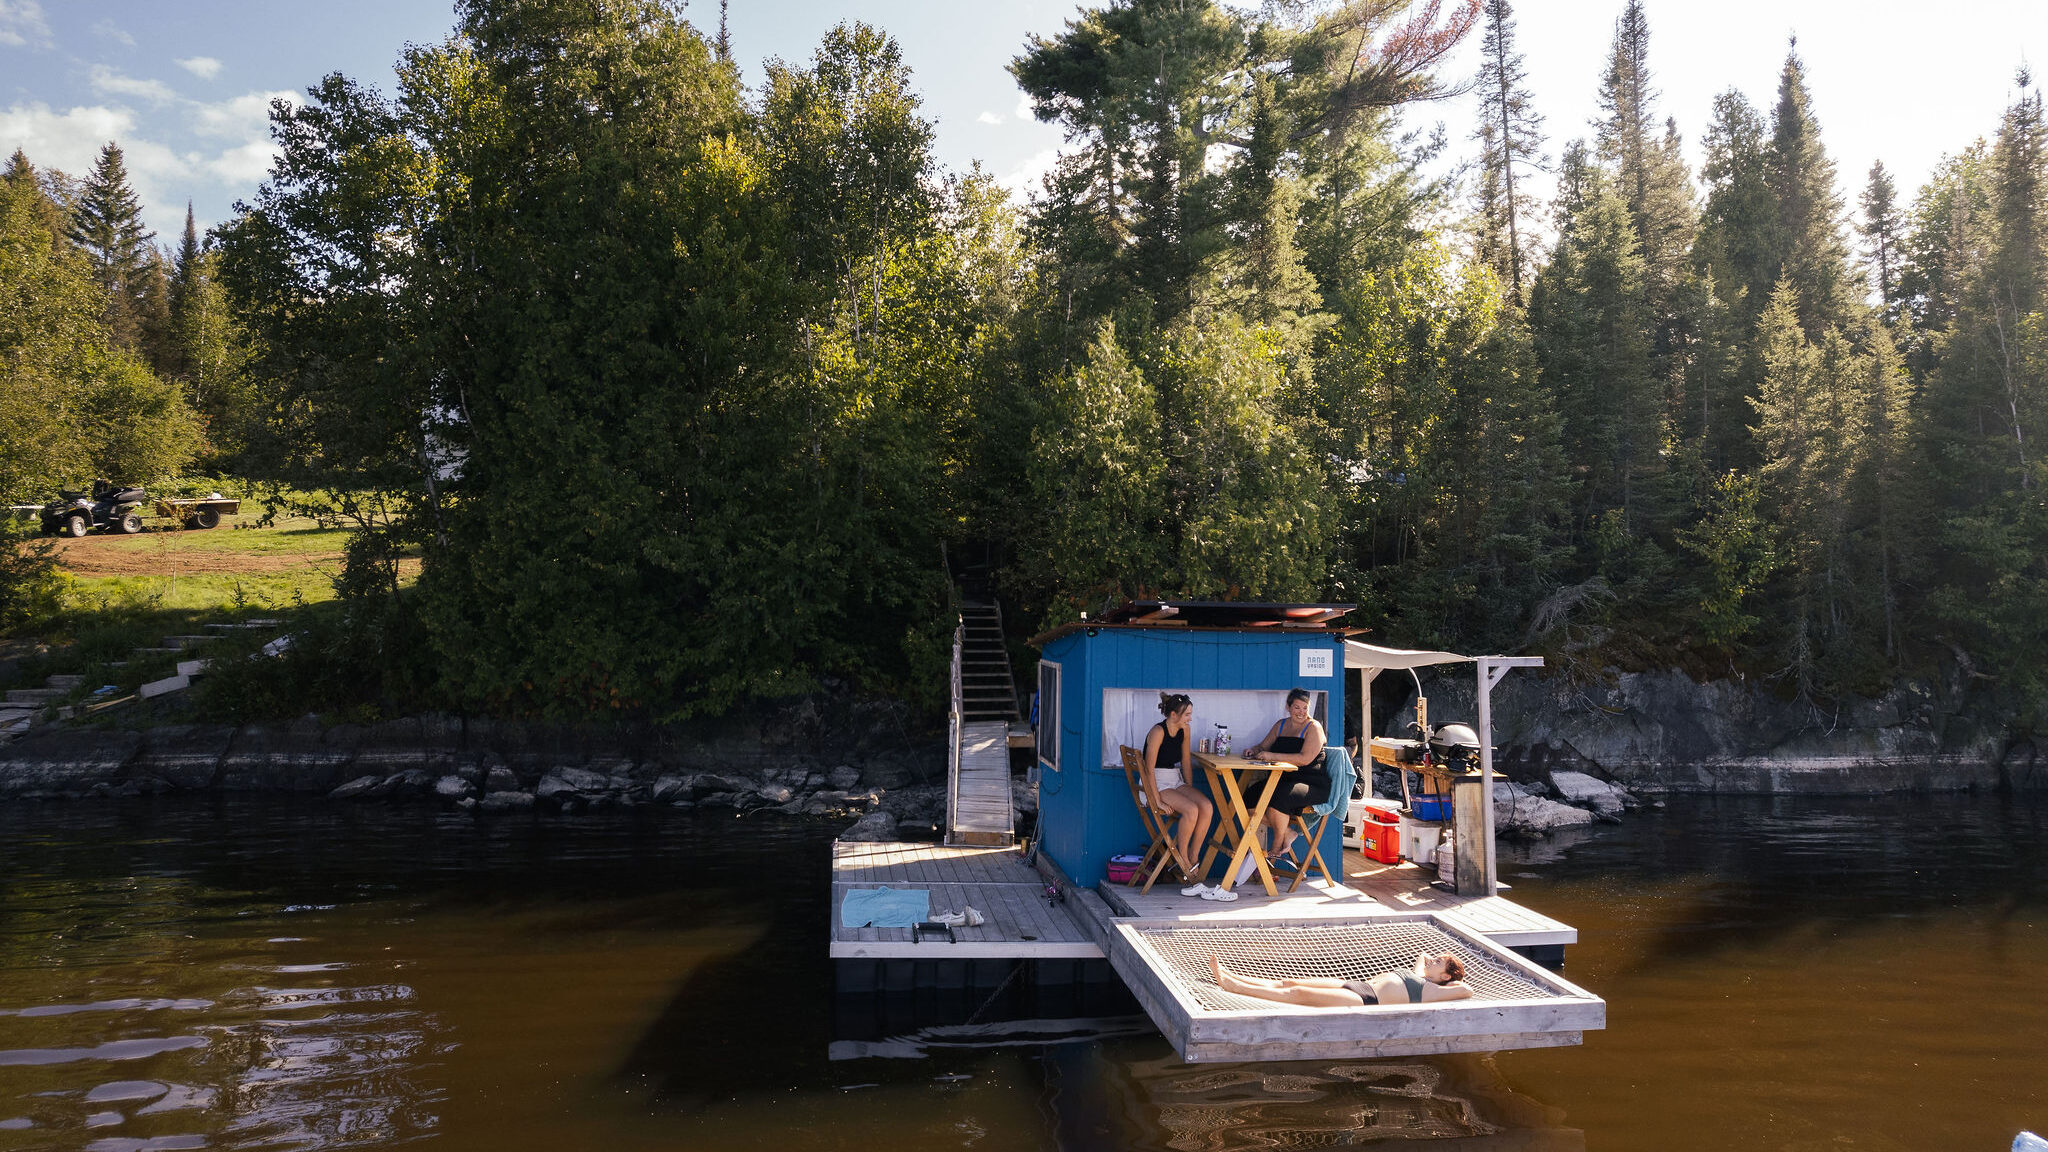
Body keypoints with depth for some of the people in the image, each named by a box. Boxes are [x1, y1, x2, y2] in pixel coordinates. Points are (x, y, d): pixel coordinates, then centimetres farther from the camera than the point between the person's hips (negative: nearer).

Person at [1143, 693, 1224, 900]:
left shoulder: (1184, 730, 6)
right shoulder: (1158, 732, -17)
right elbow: (1149, 769, -18)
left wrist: (1190, 789, 5)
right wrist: (1158, 801, -21)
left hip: (1176, 780, 7)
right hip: (1156, 784, -7)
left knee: (1206, 807, -20)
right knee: (1191, 810, -30)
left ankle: (1192, 858, -13)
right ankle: (1182, 860, -13)